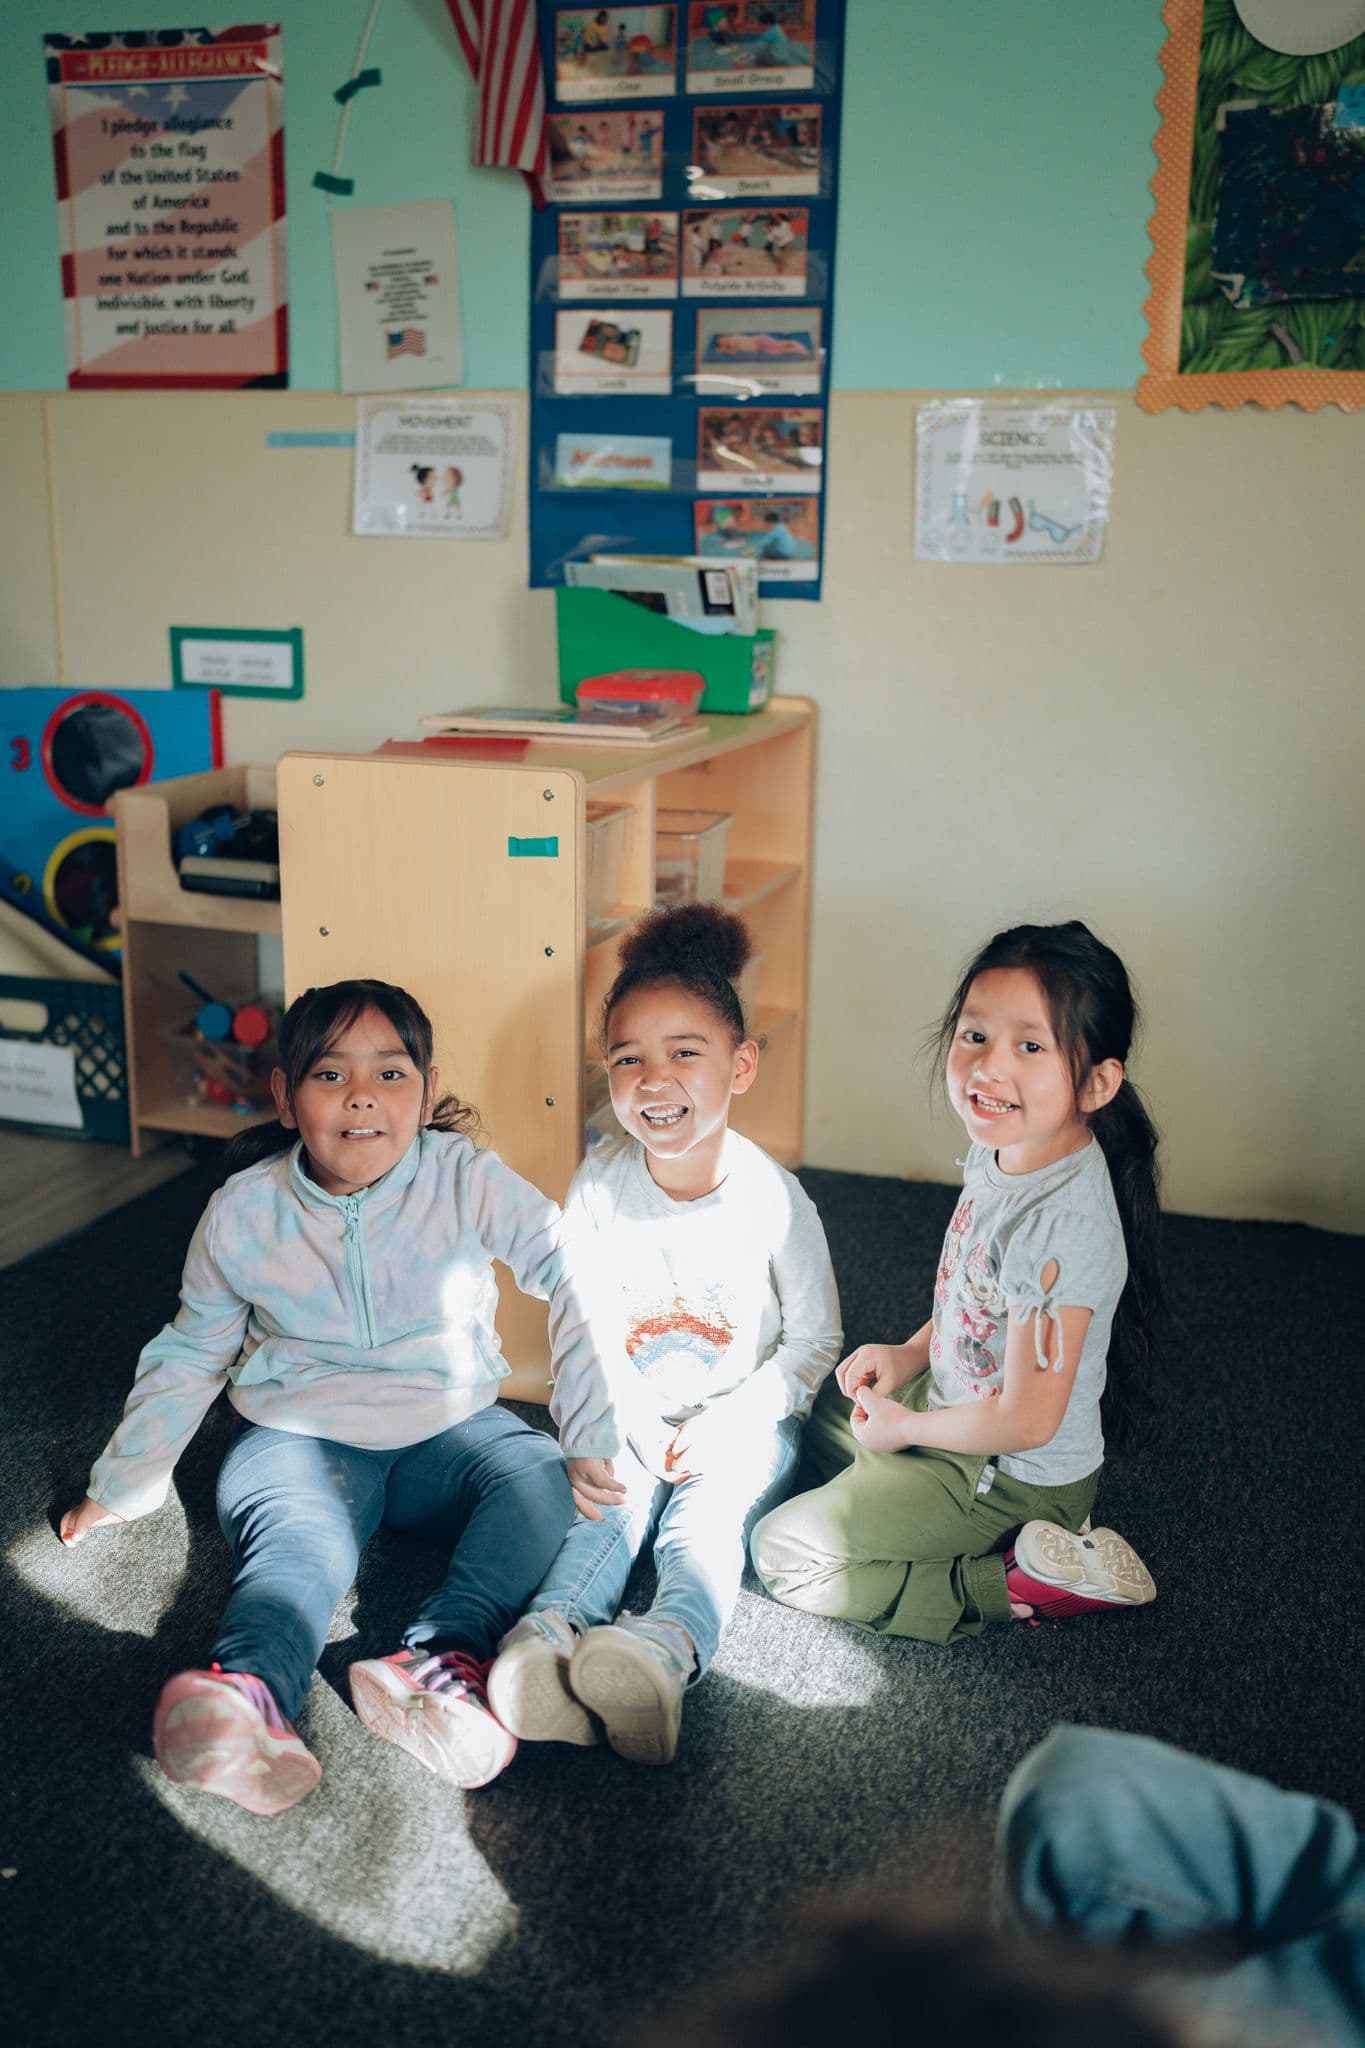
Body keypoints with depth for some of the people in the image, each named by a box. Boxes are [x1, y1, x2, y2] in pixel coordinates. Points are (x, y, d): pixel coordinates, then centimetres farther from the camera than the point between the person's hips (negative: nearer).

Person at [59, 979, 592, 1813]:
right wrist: (123, 1485, 14)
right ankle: (249, 1691, -61)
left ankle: (439, 1657, -46)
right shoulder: (241, 1212, -4)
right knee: (300, 1542, -33)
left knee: (544, 1478, -29)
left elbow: (573, 1267, -17)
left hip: (447, 1424, 1)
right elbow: (190, 1353, 10)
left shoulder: (468, 1181, -9)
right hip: (301, 1435, 0)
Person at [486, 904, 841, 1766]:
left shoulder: (772, 1197, -14)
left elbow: (814, 1341, -6)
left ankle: (669, 1643, -54)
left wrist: (720, 1429, -16)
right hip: (628, 1417, 2)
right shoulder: (598, 1187, -7)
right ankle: (547, 1633, -49)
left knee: (705, 1515, -29)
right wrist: (587, 1442, -13)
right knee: (609, 1503, -26)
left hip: (746, 1419, -2)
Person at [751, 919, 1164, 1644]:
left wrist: (902, 1426, -14)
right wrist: (910, 1353, 3)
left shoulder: (1061, 1227, -35)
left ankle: (1020, 1585, -3)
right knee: (816, 1419, 30)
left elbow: (1028, 1421, -28)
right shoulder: (1002, 1145, -8)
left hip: (1011, 1477, -9)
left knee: (784, 1554, -5)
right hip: (953, 1395, 9)